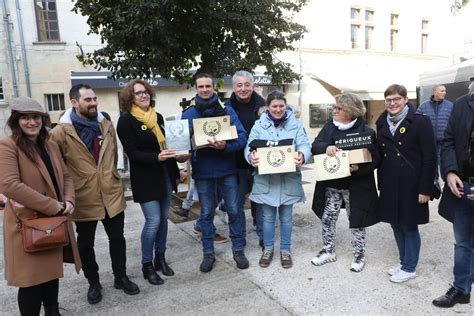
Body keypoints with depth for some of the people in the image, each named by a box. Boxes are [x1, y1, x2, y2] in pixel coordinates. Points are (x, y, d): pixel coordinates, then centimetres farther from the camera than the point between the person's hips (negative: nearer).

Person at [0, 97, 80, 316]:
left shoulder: (50, 146, 11)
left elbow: (65, 177, 13)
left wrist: (68, 201, -8)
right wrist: (54, 206, -22)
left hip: (55, 222, 7)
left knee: (52, 273, 19)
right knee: (32, 280, 4)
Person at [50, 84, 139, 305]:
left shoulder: (106, 125, 5)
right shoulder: (61, 132, -11)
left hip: (112, 193, 4)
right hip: (83, 198, -3)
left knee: (117, 238, 14)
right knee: (85, 244, 13)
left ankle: (121, 277, 32)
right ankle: (93, 283, 33)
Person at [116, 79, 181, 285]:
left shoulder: (158, 117, 10)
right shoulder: (126, 121, -8)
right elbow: (132, 153, -15)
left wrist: (175, 153, 5)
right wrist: (157, 157, -28)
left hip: (165, 174, 6)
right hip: (145, 178, -6)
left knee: (163, 218, 11)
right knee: (153, 221, -6)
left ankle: (160, 258, 28)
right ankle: (147, 265, 13)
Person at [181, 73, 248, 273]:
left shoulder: (226, 110, -2)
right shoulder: (188, 114, 2)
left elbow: (242, 136, -9)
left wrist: (225, 146, -26)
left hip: (227, 169, 0)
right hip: (202, 171, 1)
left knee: (233, 211, 8)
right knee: (206, 213, 12)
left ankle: (238, 250, 25)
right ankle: (208, 253, 27)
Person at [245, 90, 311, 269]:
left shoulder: (295, 125, 1)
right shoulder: (259, 125, 1)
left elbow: (304, 145, -7)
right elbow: (250, 146, -4)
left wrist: (302, 156, -30)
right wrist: (251, 156, -28)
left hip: (288, 179, 0)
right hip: (265, 179, 0)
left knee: (286, 217, 13)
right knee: (268, 217, 13)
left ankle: (285, 250, 31)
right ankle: (268, 249, 31)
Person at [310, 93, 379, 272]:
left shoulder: (366, 131, -11)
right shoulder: (330, 125, 2)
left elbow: (374, 159, -10)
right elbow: (315, 146, -4)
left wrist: (358, 168, -27)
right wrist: (326, 147, -26)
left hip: (356, 185, -4)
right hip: (331, 184, 4)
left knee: (356, 221, 11)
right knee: (327, 218, 12)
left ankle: (359, 255, 31)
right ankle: (328, 251, 32)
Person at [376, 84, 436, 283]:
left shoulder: (420, 122, -8)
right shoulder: (382, 124, 8)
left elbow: (429, 157, -11)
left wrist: (425, 189, -14)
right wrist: (381, 184, 8)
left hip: (410, 186, -5)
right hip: (389, 185, 5)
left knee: (409, 226, 6)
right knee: (396, 225, 14)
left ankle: (409, 268, 22)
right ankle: (404, 261, 32)